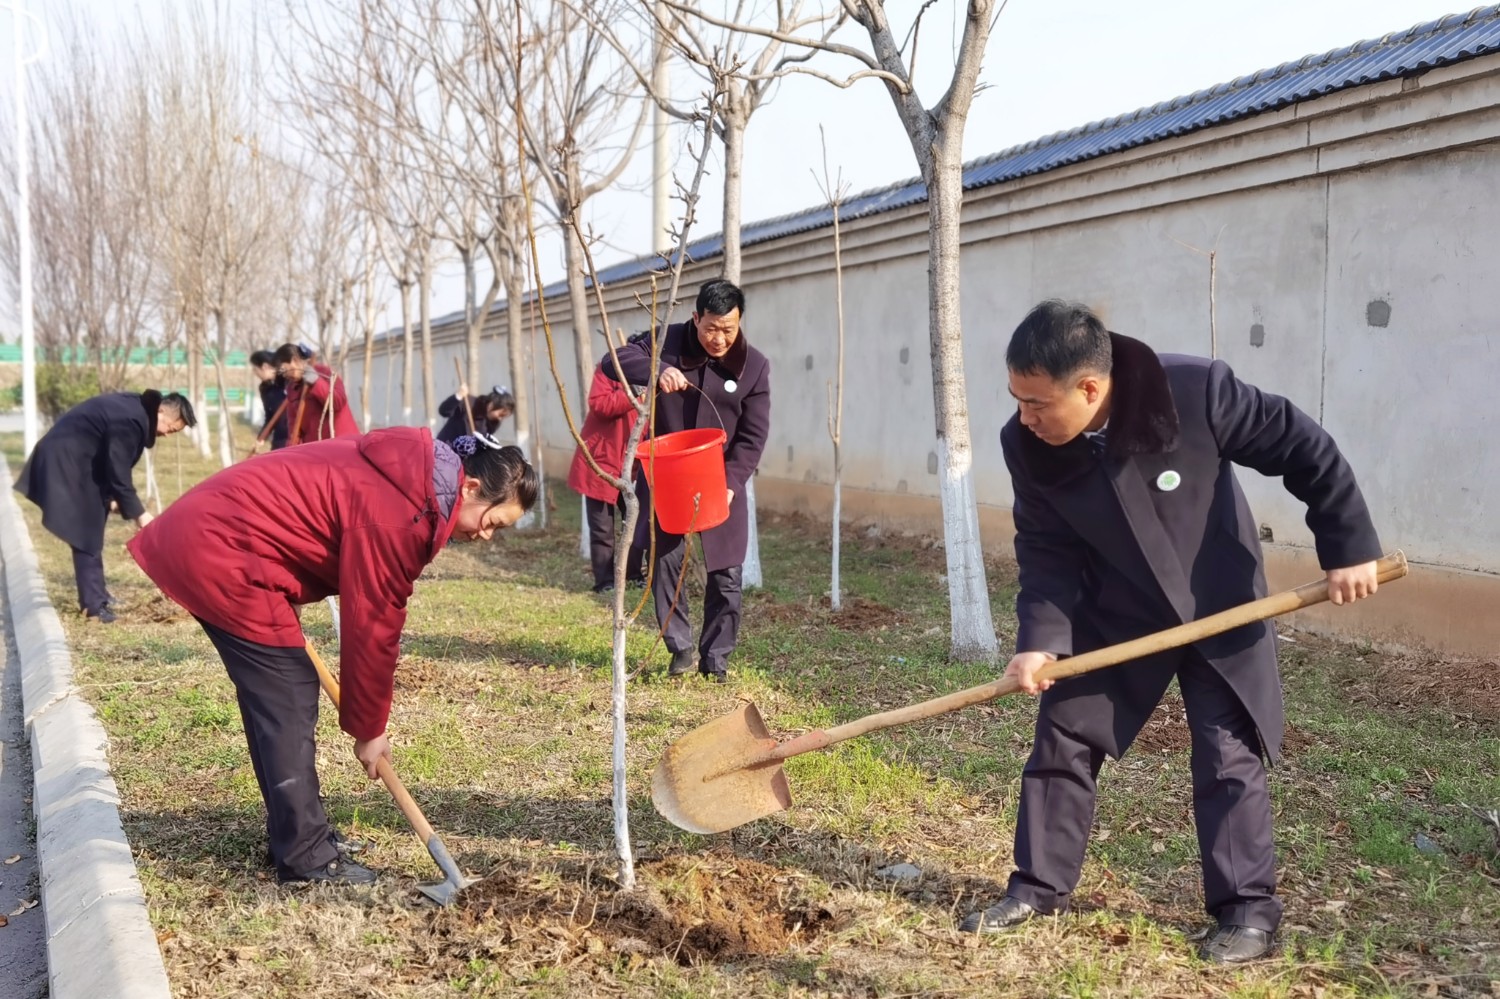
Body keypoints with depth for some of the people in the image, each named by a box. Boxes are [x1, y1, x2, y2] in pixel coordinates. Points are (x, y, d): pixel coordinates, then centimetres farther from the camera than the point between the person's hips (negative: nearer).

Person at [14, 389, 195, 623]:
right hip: (65, 461, -11)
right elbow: (118, 472, -22)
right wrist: (138, 513, -13)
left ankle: (95, 594, 25)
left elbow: (115, 465, 13)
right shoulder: (129, 420, -27)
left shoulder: (137, 409, 4)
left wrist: (112, 496, 10)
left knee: (91, 529, 16)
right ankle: (94, 605, -6)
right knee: (87, 533, -9)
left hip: (76, 459, 11)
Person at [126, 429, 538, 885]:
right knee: (289, 698, -6)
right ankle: (306, 858, 1)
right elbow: (372, 627, -15)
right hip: (220, 552, -10)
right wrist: (369, 730, -3)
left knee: (276, 694, 15)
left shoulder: (407, 474, 6)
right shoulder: (397, 515, -23)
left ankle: (293, 832, 25)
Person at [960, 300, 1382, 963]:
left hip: (1218, 609, -3)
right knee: (1061, 740, 5)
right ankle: (1039, 886, 21)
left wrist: (1348, 545, -14)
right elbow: (1046, 551, -13)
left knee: (1229, 759, 1)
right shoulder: (1025, 444, -21)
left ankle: (1248, 907, 18)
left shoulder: (1196, 391, -30)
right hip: (1114, 614, 3)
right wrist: (1041, 639, -26)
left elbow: (1302, 447, -18)